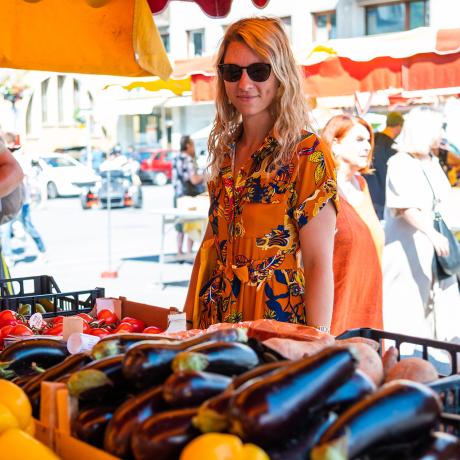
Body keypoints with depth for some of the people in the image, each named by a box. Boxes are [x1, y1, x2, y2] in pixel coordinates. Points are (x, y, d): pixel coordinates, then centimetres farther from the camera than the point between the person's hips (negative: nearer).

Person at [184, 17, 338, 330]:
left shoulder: (307, 154, -12)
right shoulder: (225, 150, 8)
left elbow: (319, 264, -14)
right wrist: (190, 323, 9)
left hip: (279, 320, -6)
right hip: (219, 322, 6)